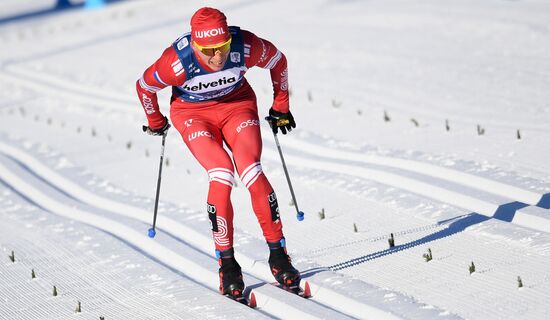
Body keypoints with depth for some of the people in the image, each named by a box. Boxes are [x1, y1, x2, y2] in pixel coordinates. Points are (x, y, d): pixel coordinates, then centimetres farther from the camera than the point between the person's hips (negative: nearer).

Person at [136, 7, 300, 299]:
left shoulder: (246, 47, -27)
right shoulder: (177, 61, -30)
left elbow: (278, 61, -3)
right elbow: (144, 86, -9)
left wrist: (280, 107, 7)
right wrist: (156, 122, 9)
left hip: (237, 104, 1)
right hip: (193, 113, -1)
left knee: (251, 172, -22)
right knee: (221, 176, -24)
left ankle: (278, 256, -11)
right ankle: (227, 264, -13)